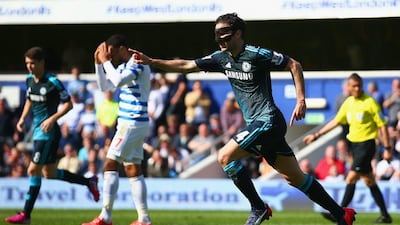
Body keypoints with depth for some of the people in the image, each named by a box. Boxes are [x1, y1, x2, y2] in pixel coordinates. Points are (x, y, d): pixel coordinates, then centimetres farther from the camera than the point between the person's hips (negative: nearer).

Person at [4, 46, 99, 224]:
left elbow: (68, 104, -10)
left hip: (48, 131, -9)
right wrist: (23, 118, 11)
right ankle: (89, 182, 31)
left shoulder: (52, 82, -15)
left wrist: (53, 118, -21)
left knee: (33, 170, -11)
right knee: (49, 173, 14)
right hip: (38, 130, 9)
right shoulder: (30, 80, 8)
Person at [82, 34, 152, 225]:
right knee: (133, 170, 8)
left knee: (110, 166, -10)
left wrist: (106, 61, -16)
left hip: (132, 123, -10)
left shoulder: (138, 65, -13)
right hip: (130, 123, 10)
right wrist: (98, 63, 9)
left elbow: (118, 81, -28)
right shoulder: (124, 67, 17)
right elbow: (104, 86, 20)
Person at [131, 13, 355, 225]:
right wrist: (151, 61, 5)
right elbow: (186, 65, 13)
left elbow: (294, 65, -6)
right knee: (295, 177, 9)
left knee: (225, 156, -15)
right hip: (257, 124, 8)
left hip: (267, 120, -8)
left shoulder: (256, 54, -11)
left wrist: (301, 100, -10)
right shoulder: (222, 58, 10)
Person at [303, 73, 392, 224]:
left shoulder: (370, 102, -12)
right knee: (369, 181, 10)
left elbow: (382, 126, -10)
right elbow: (336, 121, 19)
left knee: (351, 178, -13)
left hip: (366, 144, -7)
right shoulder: (348, 103, 8)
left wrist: (387, 148, -13)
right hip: (354, 144, 7)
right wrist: (316, 136, 18)